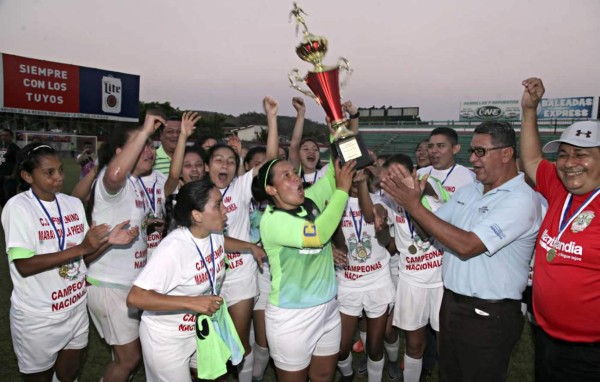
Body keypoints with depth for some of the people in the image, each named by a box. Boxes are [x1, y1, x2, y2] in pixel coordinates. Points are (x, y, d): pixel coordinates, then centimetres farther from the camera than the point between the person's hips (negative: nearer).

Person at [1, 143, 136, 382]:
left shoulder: (74, 204, 2)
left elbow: (84, 256, 5)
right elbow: (24, 265, -23)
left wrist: (109, 241, -14)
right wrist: (80, 248, -28)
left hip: (75, 309, 5)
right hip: (38, 317, -5)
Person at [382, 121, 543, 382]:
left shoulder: (521, 199, -18)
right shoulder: (467, 191, 6)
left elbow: (467, 245, -27)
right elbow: (431, 230, 10)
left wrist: (414, 206, -25)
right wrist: (411, 197, -8)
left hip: (488, 315, -7)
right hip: (451, 303, 7)